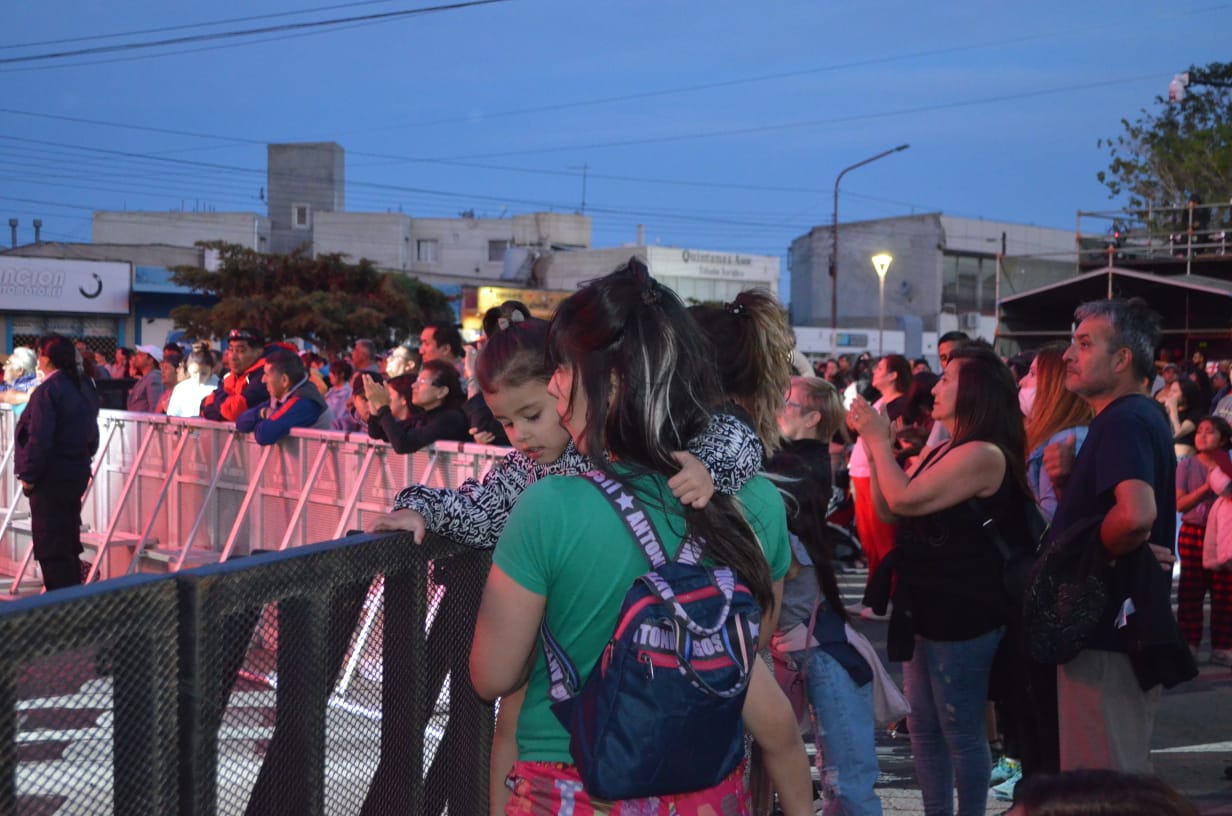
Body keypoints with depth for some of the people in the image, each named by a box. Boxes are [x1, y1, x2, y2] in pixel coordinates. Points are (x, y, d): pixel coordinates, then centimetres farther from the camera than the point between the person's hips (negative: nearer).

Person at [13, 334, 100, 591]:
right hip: (78, 473, 8)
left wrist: (29, 476, -12)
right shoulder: (85, 388, 8)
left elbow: (39, 439, -20)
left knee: (50, 544, -1)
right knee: (69, 540, 18)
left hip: (51, 476, -8)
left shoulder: (46, 392, -18)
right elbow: (91, 434, 14)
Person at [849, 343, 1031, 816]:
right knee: (923, 727, 15)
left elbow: (905, 500, -24)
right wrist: (872, 446, 1)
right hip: (926, 608, 9)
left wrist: (879, 438, -13)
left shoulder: (985, 454, -18)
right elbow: (888, 512, 10)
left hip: (963, 614, -9)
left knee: (961, 731, 2)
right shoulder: (938, 452, 11)